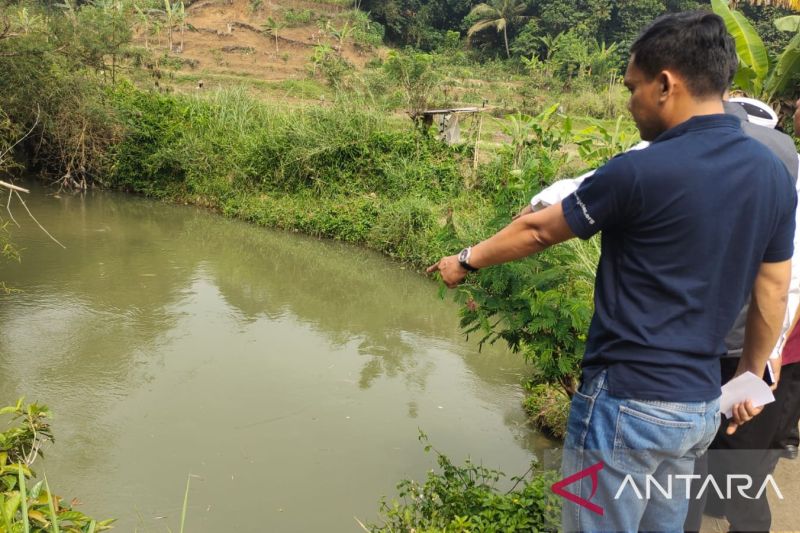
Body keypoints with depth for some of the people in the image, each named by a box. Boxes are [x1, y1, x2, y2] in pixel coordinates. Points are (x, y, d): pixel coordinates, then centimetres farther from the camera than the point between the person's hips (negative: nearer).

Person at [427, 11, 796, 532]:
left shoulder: (640, 172, -19)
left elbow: (536, 230, -6)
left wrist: (467, 261, 11)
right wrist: (751, 377, 23)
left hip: (628, 402, -7)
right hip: (702, 406, 7)